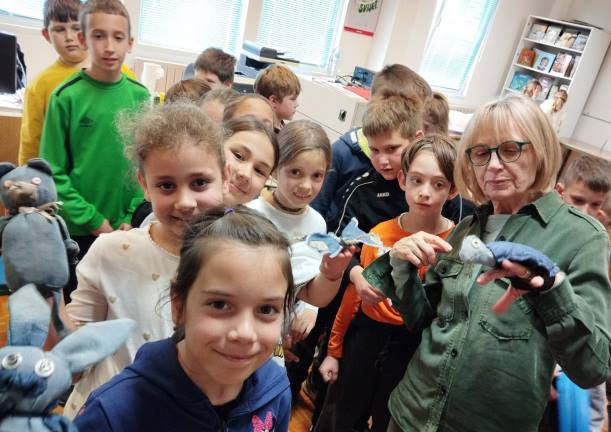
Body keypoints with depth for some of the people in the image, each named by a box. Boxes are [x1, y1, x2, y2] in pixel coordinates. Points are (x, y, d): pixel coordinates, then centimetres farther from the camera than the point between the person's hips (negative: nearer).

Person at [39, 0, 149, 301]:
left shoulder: (140, 96, 0)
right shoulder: (67, 96, -9)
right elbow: (53, 172, -8)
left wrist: (133, 216, -5)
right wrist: (93, 220, -13)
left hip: (128, 228, 3)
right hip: (78, 230, -2)